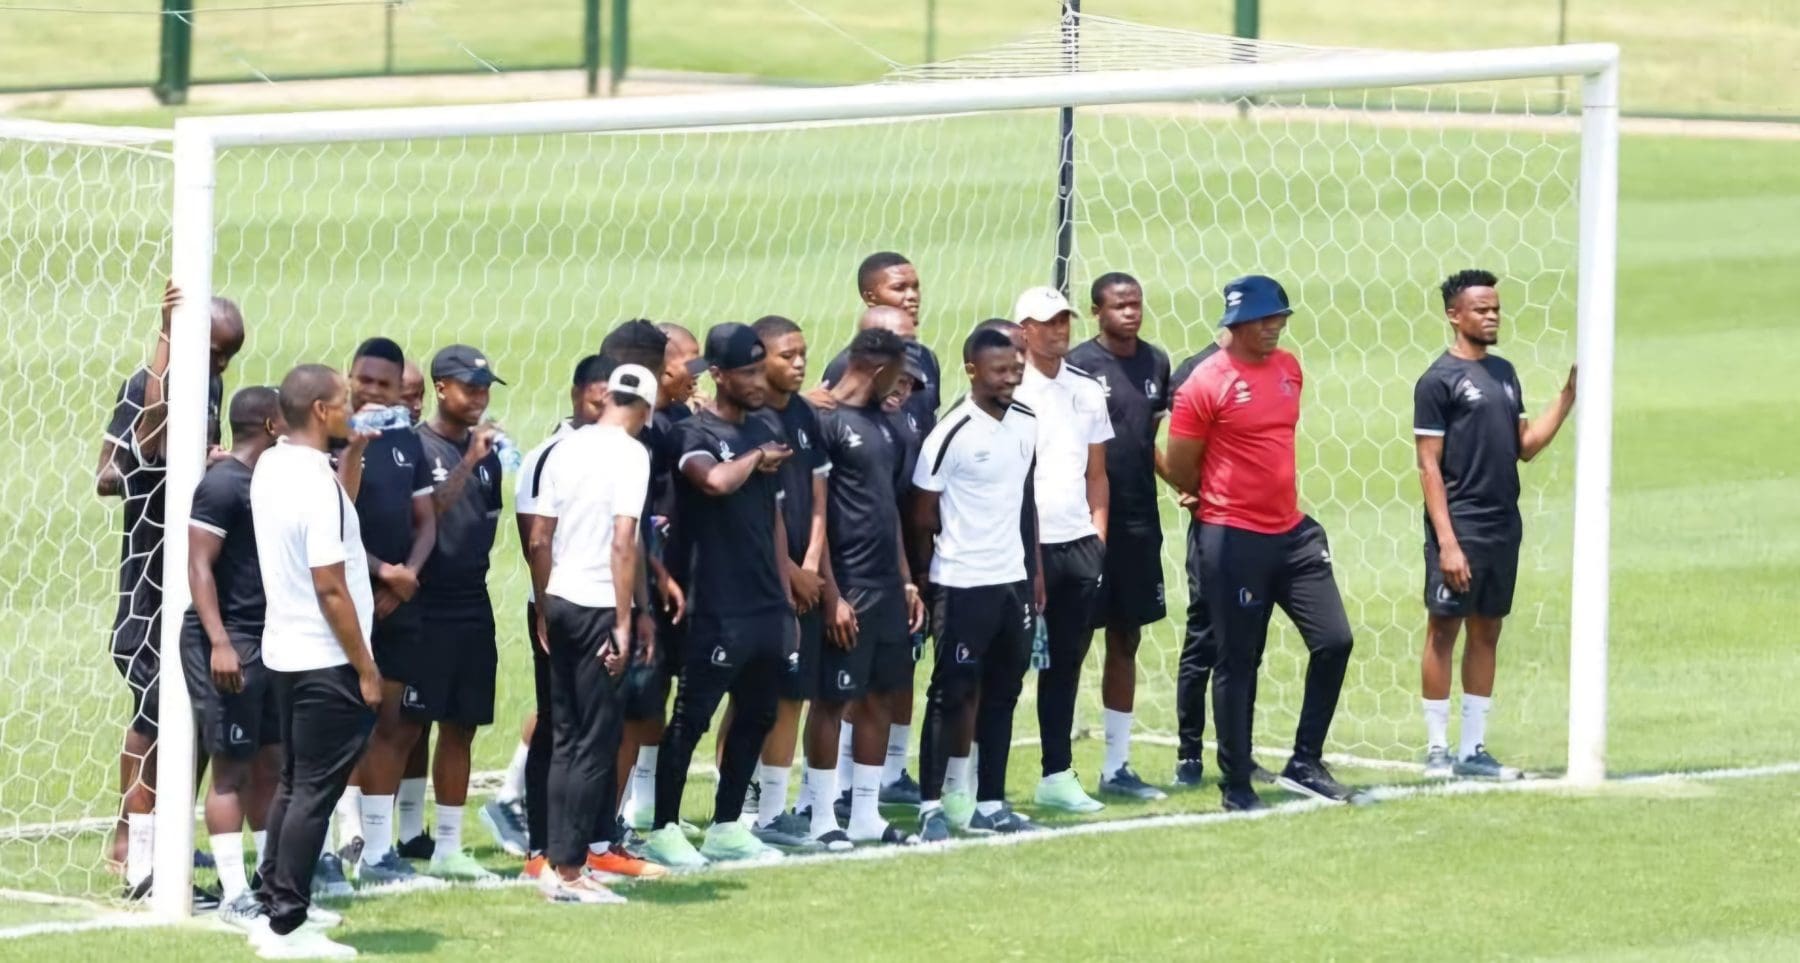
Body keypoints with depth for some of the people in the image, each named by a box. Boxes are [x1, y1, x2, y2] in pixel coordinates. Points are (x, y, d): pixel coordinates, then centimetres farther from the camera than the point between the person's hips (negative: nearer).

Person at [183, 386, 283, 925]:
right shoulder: (223, 485, -13)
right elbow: (199, 564, -18)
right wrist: (219, 643, -25)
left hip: (267, 641, 9)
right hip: (229, 643, -9)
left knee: (270, 761, 11)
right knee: (231, 767, -6)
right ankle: (234, 895, -5)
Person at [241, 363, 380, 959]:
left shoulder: (270, 467, 5)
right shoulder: (318, 485, -21)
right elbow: (330, 589, -21)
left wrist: (354, 448, 17)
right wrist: (365, 669, -16)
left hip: (285, 652, 9)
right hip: (326, 662, -9)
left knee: (295, 783, 18)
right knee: (315, 791, -3)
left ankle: (273, 905, 24)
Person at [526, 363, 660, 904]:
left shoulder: (567, 449, 9)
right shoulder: (630, 453, -10)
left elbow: (540, 540, 11)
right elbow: (623, 543, -18)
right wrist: (623, 622, -15)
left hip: (560, 601, 7)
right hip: (600, 606, -7)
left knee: (568, 738, 14)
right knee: (595, 742, -1)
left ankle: (562, 861, 15)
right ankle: (569, 870, -2)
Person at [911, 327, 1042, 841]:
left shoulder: (1027, 424, 7)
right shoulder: (952, 434, -14)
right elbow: (923, 516, -8)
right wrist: (929, 579, -2)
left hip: (1013, 580, 7)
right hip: (963, 585, -7)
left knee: (1002, 693, 11)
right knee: (951, 695, -2)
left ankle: (991, 804, 18)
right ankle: (931, 807, 4)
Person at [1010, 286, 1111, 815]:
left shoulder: (1088, 390, 12)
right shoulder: (1008, 392, -7)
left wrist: (1098, 534, 8)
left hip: (1079, 545, 6)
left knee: (1066, 663, 11)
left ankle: (1058, 775, 19)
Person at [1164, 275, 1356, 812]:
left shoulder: (1289, 368, 9)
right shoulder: (1208, 383, -13)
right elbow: (1180, 470, -7)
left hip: (1293, 532, 7)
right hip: (1234, 541, -7)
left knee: (1333, 641, 3)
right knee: (1238, 661, 1)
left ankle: (1305, 764, 14)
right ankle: (1236, 784, 11)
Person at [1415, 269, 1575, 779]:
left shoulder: (1504, 372, 13)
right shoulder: (1439, 380, -8)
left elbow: (1526, 445, 14)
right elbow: (1429, 466, -11)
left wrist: (1568, 396, 2)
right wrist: (1447, 542, -17)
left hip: (1504, 527, 7)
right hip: (1460, 528, -7)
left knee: (1486, 633, 9)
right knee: (1444, 631, -2)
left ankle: (1473, 749, 14)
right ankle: (1437, 751, 3)